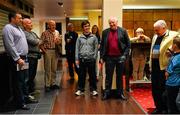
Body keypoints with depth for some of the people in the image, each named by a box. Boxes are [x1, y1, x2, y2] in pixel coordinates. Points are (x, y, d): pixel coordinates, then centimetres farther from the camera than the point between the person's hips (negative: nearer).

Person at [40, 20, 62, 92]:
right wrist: (44, 51, -12)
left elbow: (60, 41, 16)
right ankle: (47, 85, 5)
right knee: (48, 69, -2)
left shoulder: (57, 32, 10)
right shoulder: (45, 33, -6)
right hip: (48, 51, -5)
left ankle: (53, 83, 22)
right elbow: (41, 44, -7)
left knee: (54, 69, 11)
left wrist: (58, 41, -6)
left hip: (55, 51, 5)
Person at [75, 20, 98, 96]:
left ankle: (93, 89, 17)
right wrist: (77, 59, 1)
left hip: (91, 59, -1)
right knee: (81, 75, 7)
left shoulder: (94, 37, 4)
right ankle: (80, 90, 17)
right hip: (82, 59, 1)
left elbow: (96, 48, 3)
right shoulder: (80, 38, 6)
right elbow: (77, 49, 7)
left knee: (92, 75, 6)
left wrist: (94, 57, -6)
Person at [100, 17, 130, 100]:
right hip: (109, 57, 0)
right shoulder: (105, 32, 4)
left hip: (120, 57, 0)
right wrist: (102, 57, 1)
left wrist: (125, 55, -6)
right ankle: (106, 93, 16)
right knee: (108, 76, 6)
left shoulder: (123, 31, 1)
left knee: (119, 76, 10)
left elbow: (128, 44, 3)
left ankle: (120, 93, 21)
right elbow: (102, 45, 6)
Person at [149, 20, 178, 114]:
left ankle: (165, 109, 17)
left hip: (164, 67, -8)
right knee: (155, 89, 14)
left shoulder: (173, 35, -10)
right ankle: (158, 108, 28)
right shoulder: (155, 36, 15)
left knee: (163, 89, 1)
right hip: (154, 66, 8)